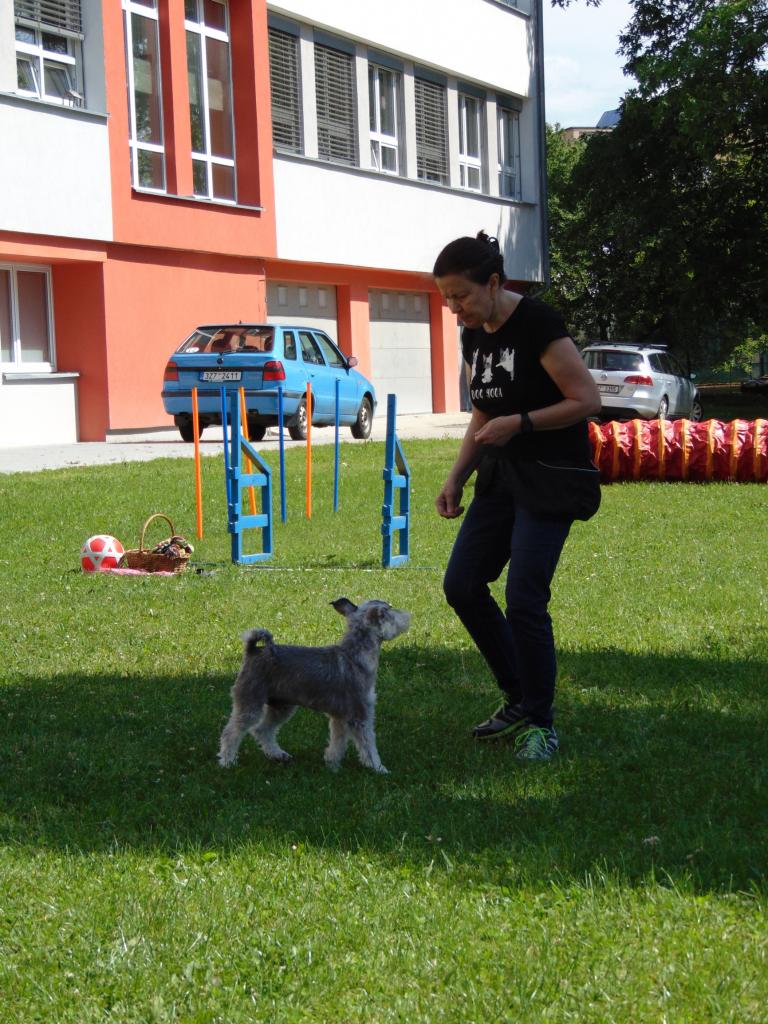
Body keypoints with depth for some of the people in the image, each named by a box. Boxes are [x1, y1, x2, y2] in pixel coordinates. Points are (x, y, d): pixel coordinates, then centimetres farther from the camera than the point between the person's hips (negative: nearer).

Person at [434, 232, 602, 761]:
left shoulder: (538, 324, -17)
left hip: (551, 479, -8)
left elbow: (587, 400, -18)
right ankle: (519, 699, 19)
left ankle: (540, 723, 6)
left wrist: (518, 423, -21)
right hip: (503, 475, 9)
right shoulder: (474, 336, 7)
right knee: (462, 584, 4)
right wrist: (457, 478, 8)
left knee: (525, 601, -11)